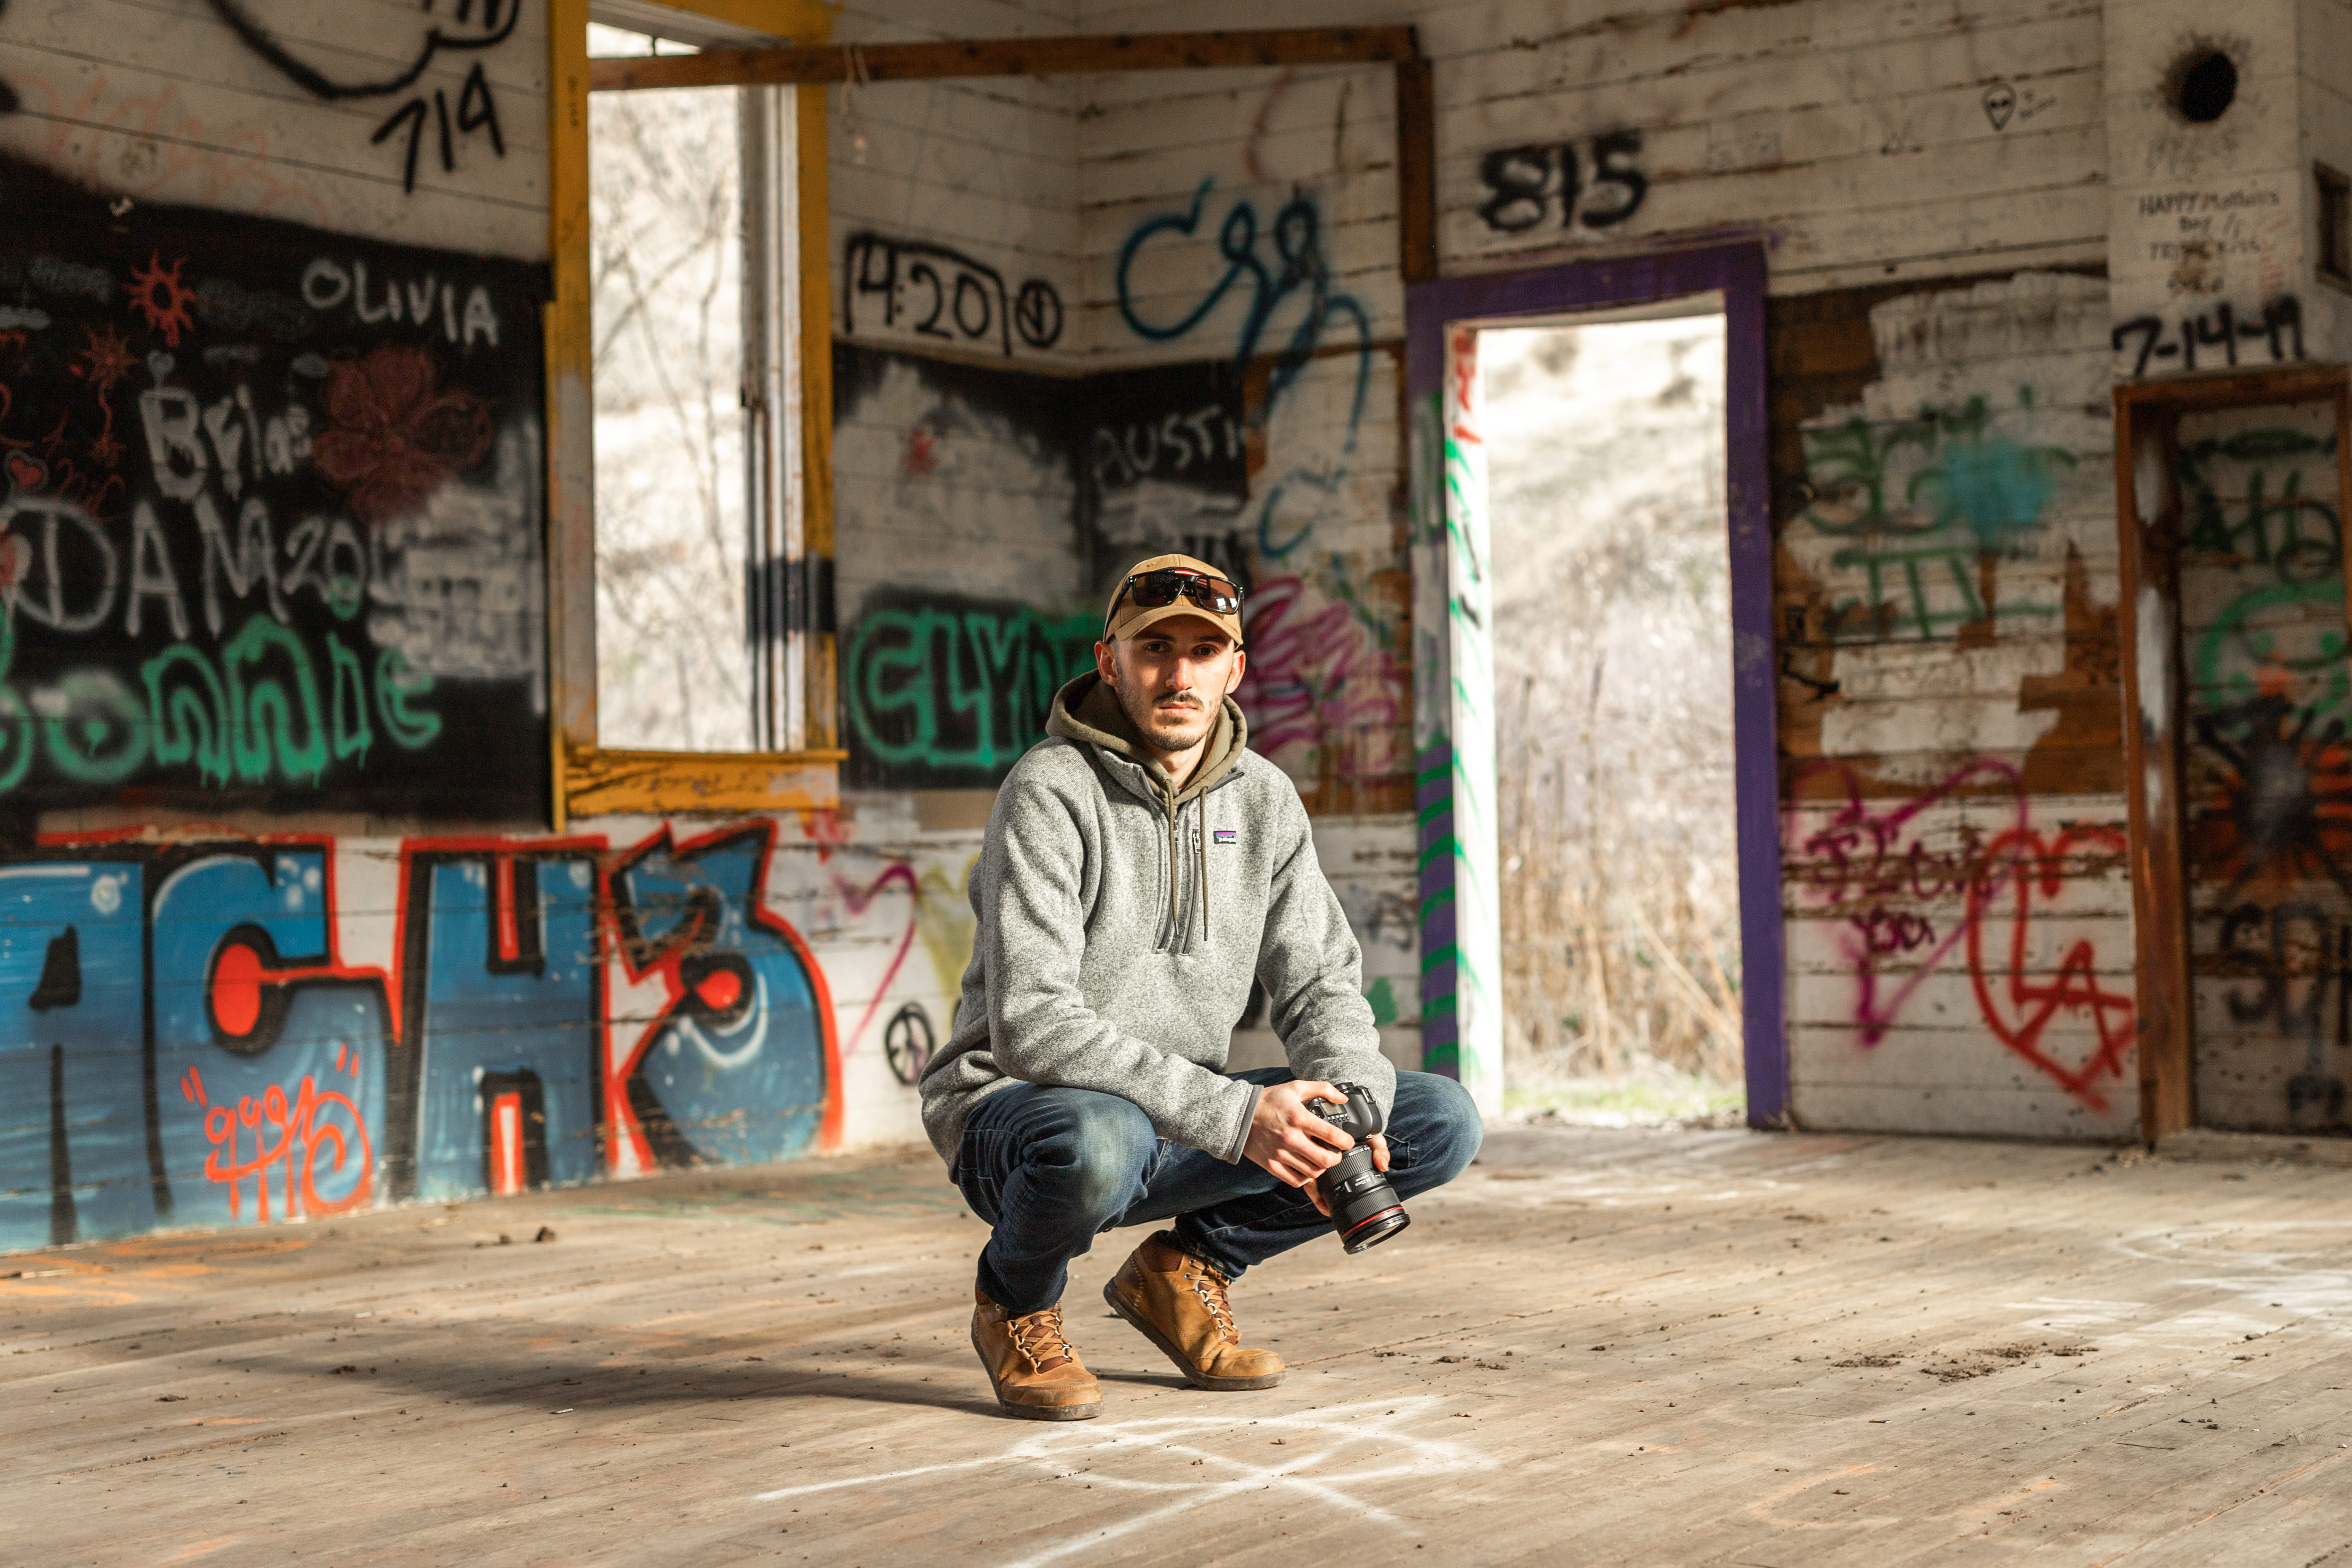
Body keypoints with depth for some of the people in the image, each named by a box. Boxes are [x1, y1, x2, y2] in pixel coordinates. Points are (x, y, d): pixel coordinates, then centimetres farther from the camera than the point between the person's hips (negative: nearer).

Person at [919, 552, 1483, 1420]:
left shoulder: (1265, 799, 3)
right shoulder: (1051, 792, -17)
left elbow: (1321, 983, 3)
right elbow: (1031, 1023, -26)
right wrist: (1233, 1115, -33)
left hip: (1183, 1127, 6)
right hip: (1015, 1111, -6)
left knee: (1443, 1120, -7)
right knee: (1097, 1140, -42)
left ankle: (1185, 1268, 8)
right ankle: (1016, 1305, -6)